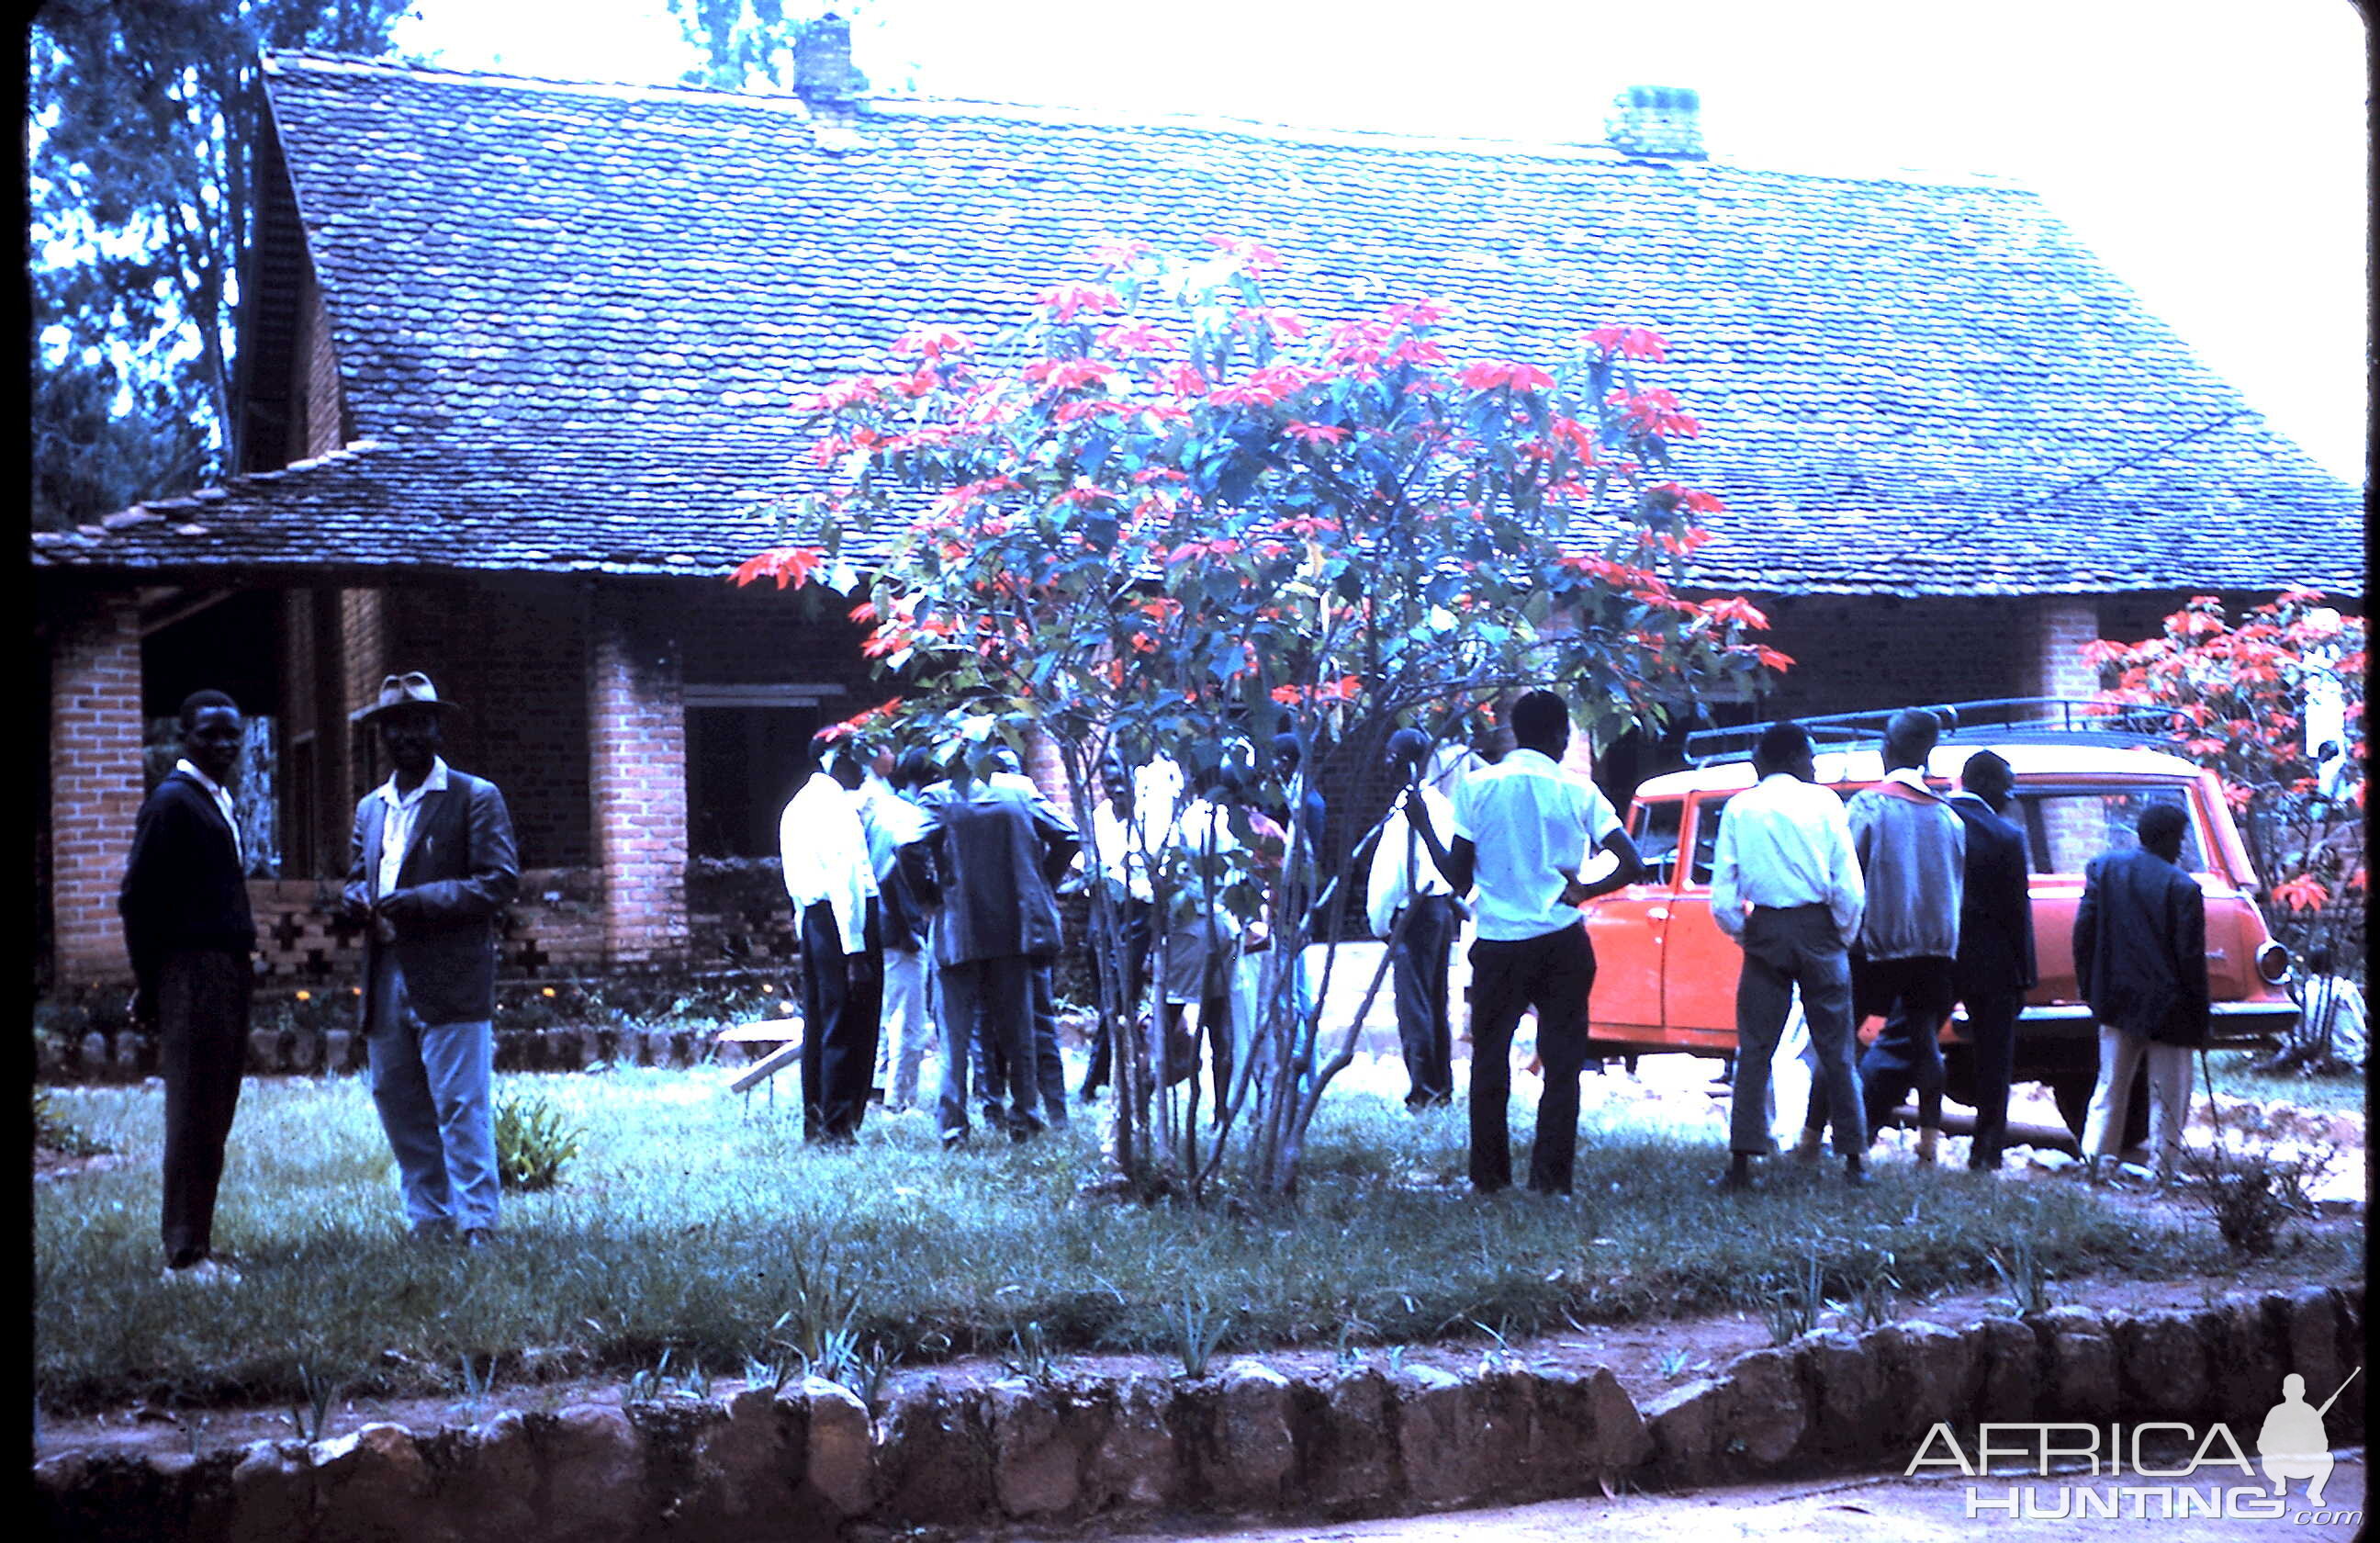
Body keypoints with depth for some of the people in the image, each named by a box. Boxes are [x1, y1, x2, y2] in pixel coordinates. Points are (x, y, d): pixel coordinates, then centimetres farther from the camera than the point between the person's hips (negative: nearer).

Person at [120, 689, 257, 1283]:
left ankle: (195, 1245, 17)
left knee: (214, 1117, 11)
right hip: (192, 974, -9)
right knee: (193, 1117, -6)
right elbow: (137, 899, -11)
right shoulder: (172, 802, -9)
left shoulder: (217, 801, 18)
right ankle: (184, 1255, -1)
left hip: (229, 975, 9)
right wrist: (148, 986, -9)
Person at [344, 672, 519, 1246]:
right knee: (398, 1108, 9)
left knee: (461, 1107, -8)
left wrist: (422, 902, -17)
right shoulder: (371, 808, 19)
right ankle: (428, 1221, 18)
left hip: (451, 983, -6)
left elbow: (501, 880, -7)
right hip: (387, 983, 6)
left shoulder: (475, 798, 0)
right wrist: (357, 898, 1)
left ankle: (476, 1223, -4)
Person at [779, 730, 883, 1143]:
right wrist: (855, 950, -21)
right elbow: (845, 880, -18)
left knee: (819, 1022, 13)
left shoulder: (798, 805, 18)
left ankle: (814, 1121, 18)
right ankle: (838, 1124, -5)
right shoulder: (835, 806, -12)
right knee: (849, 1024, -6)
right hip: (844, 920, -10)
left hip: (811, 919, 10)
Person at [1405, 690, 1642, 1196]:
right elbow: (1632, 865, -8)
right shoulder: (1577, 791, -2)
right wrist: (1585, 890, 6)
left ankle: (1489, 1177, 12)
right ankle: (1550, 1177, 3)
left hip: (1497, 945, 1)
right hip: (1562, 944, -1)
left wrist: (1424, 826, 13)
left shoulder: (1477, 787, -2)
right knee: (1561, 1063, 6)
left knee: (1489, 1062, 11)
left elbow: (1458, 877, 1)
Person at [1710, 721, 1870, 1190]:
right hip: (1818, 928, 0)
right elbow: (1850, 884, -5)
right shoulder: (1823, 802, 0)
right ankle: (1854, 1157, 10)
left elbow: (1723, 894, -2)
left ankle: (1741, 1160, -3)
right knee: (1835, 1049, 7)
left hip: (1765, 931, 1)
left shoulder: (1740, 808, 3)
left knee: (1754, 1049, 3)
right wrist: (1844, 936, 8)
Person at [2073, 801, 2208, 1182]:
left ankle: (2097, 1153, 2)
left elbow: (2083, 932, 2)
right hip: (2167, 1005, -4)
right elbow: (2190, 958, -11)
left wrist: (2090, 987, 12)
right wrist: (2199, 1018, -3)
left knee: (2111, 1083, 13)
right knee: (2167, 1093, 6)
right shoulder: (2182, 887, -13)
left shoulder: (2102, 868, 0)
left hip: (2117, 1001, 4)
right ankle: (2164, 1168, 8)